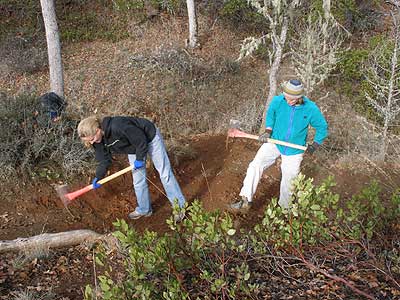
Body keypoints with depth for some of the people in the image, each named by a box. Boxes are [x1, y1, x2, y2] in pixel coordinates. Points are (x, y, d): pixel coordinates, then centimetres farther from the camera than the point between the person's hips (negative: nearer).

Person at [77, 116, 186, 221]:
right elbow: (104, 160, -2)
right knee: (138, 180, 8)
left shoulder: (118, 126, -41)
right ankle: (144, 210, 26)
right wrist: (98, 177, -9)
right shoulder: (99, 141, -16)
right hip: (133, 148, 7)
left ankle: (180, 207, 10)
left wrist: (139, 159, -21)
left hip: (150, 138, -7)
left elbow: (141, 139, -30)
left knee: (165, 173, -1)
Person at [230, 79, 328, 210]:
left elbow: (322, 127, -3)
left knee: (288, 181, 10)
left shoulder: (311, 109, -20)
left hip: (294, 151, -1)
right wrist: (268, 131, -4)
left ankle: (284, 207, 36)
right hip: (274, 142, 1)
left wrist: (315, 145, -8)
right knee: (255, 165, -19)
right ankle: (246, 200, -17)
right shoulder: (277, 101, -16)